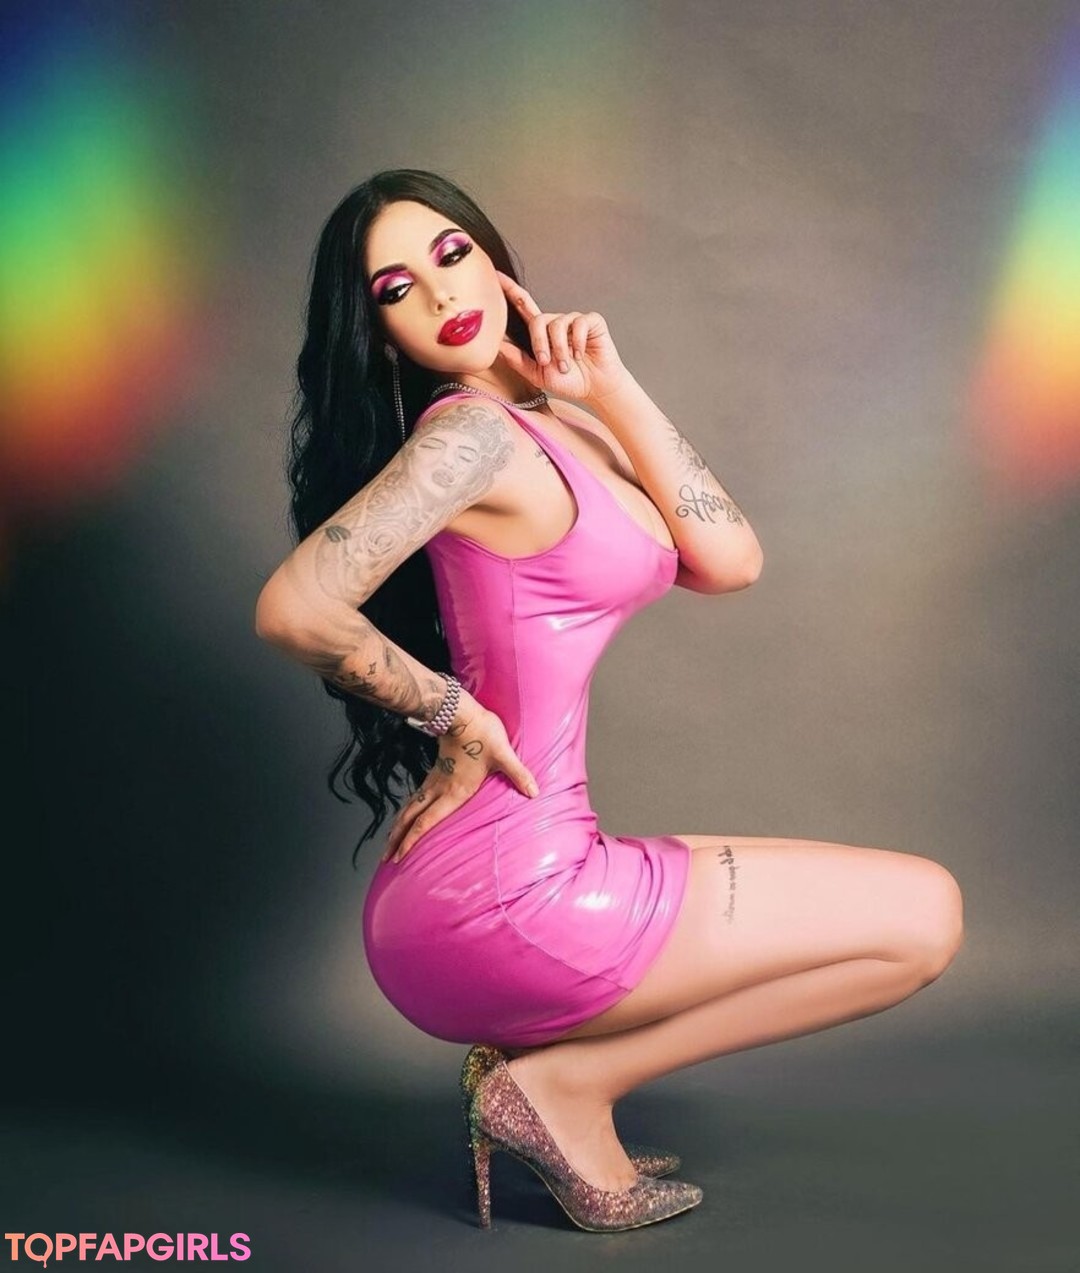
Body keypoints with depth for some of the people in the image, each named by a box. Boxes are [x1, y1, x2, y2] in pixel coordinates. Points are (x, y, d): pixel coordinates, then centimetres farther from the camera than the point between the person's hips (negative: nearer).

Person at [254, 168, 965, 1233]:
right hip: (497, 895, -9)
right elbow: (292, 606, -23)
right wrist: (454, 714, -12)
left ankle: (536, 1055, 11)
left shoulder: (555, 426, 14)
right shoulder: (471, 432, -13)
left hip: (529, 867, 9)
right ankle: (565, 1085, 1)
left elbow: (729, 560, 4)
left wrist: (611, 391, 2)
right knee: (923, 915, 1)